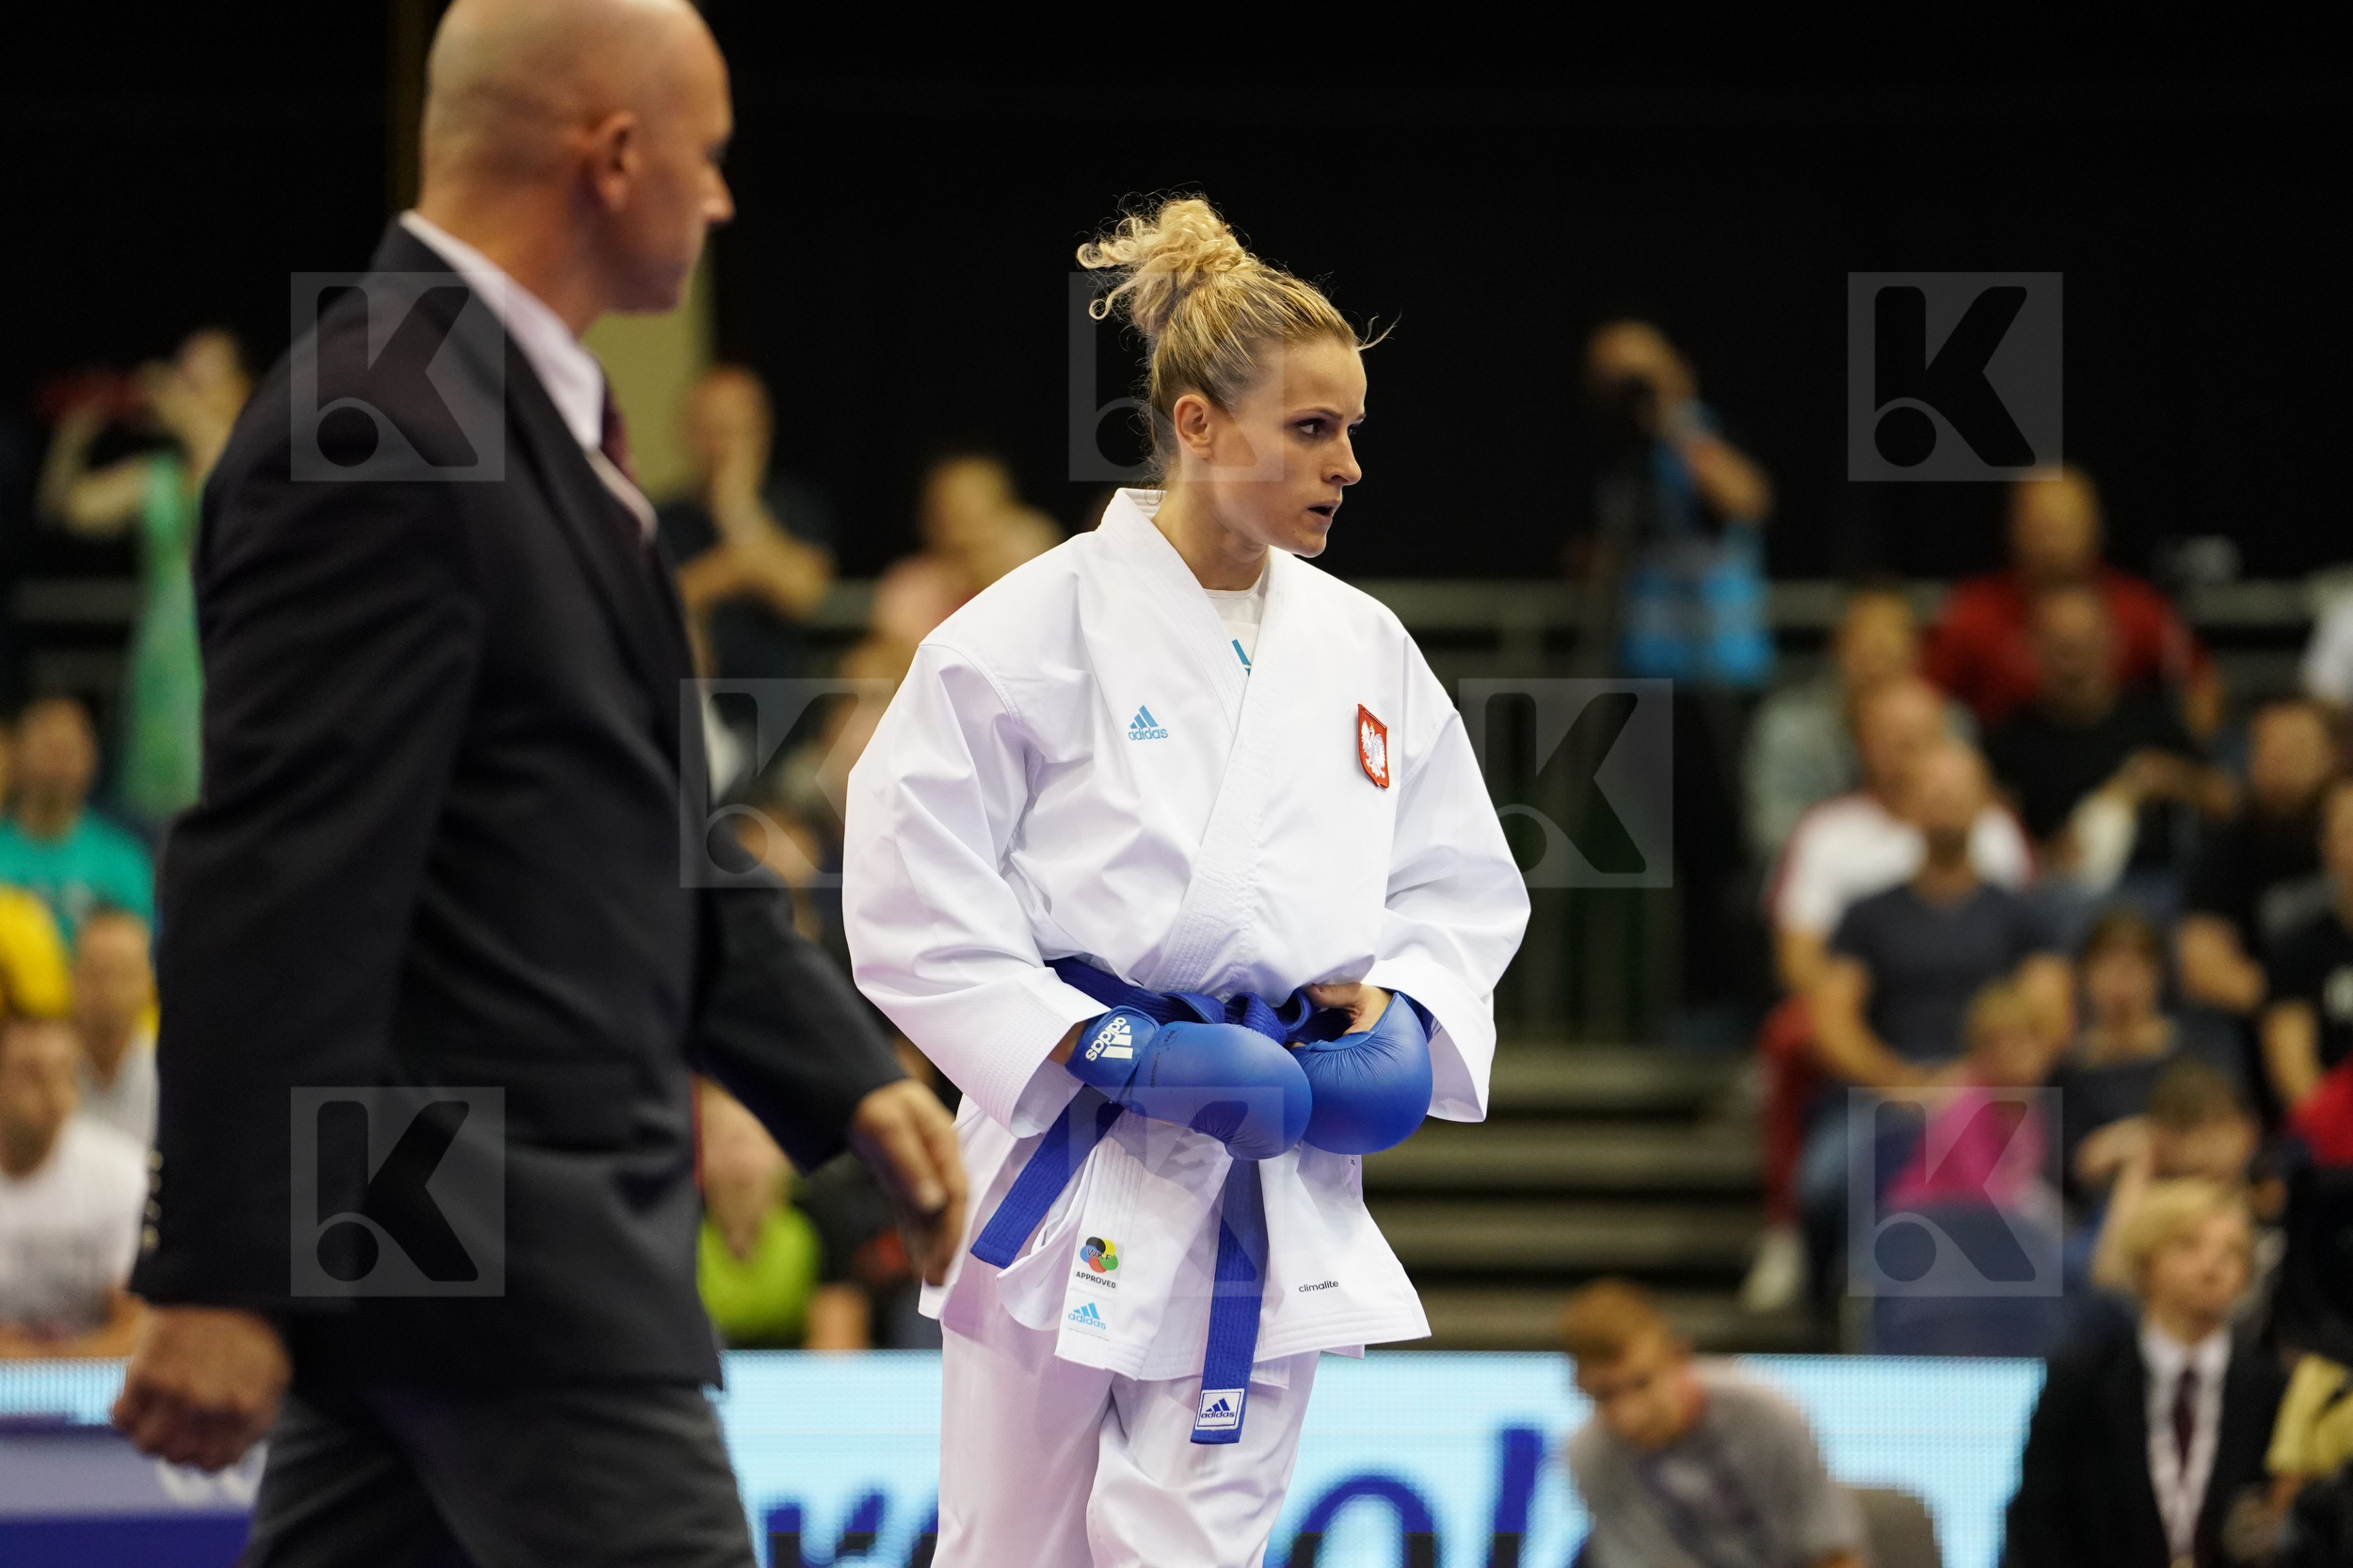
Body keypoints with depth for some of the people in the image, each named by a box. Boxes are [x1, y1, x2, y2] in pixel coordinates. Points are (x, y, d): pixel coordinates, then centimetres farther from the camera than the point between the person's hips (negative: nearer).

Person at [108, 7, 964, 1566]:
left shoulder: (537, 414, 16)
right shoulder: (377, 442, -17)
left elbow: (648, 828, 23)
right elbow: (276, 886, -22)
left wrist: (850, 1077, 17)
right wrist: (220, 1277, -25)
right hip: (488, 1242, -10)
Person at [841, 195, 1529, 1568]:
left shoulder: (1366, 651, 8)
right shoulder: (1037, 631, -7)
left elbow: (1462, 886, 16)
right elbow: (916, 912, -9)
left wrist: (1398, 1023, -5)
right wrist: (1121, 1053, -18)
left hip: (1279, 1184, 3)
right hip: (1074, 1177, -3)